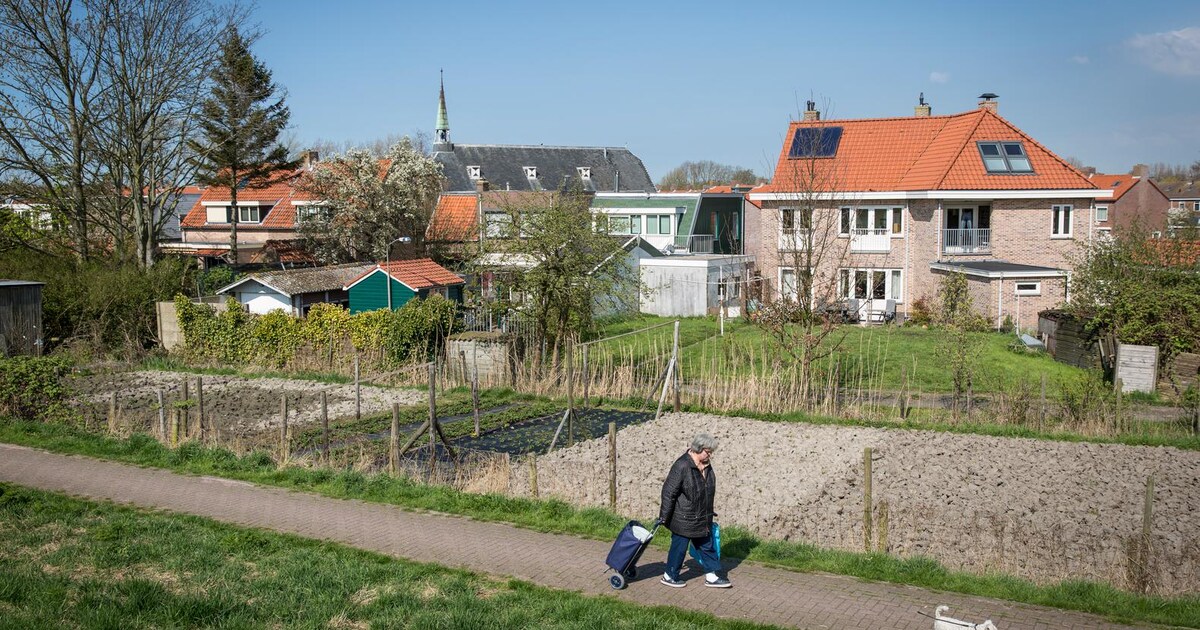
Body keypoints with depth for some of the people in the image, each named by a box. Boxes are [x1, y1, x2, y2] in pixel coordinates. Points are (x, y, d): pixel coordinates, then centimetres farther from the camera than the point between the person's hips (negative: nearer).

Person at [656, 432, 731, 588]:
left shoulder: (706, 465, 1)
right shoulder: (682, 466, -25)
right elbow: (668, 492, -21)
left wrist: (709, 513, 22)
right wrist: (664, 517, -17)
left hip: (702, 519, 8)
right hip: (683, 519, -8)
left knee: (707, 546, 14)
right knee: (679, 547, 7)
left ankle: (712, 576, 25)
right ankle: (669, 576, 24)